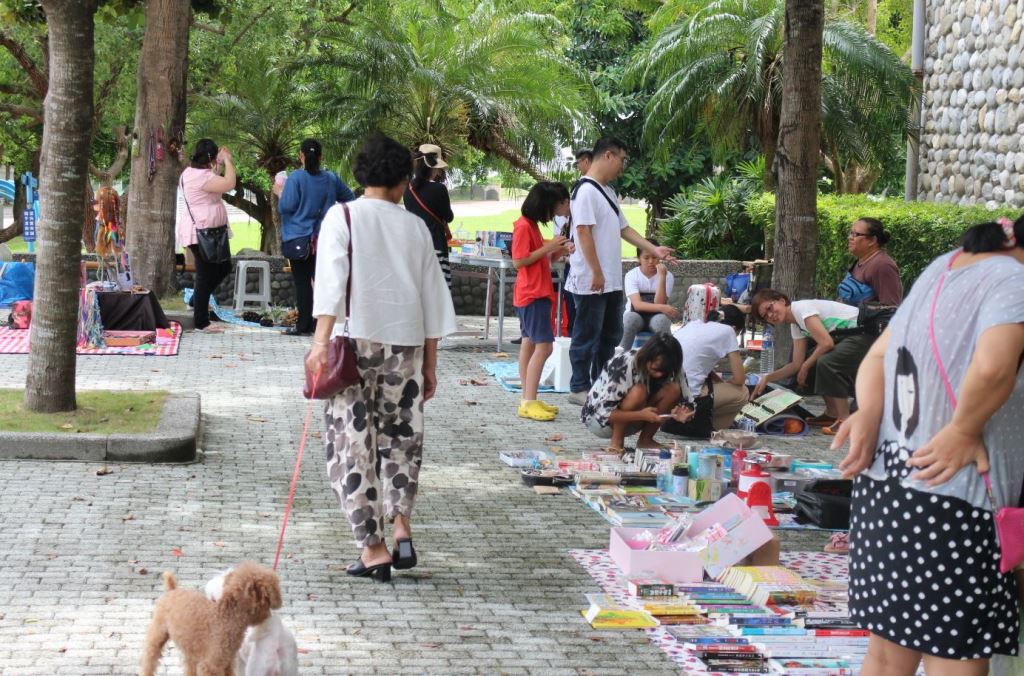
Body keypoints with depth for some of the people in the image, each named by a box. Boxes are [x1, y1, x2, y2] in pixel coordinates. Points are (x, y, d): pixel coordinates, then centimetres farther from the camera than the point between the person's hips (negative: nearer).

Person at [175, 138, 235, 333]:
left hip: (204, 233, 11)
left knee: (223, 268, 20)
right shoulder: (201, 176, -21)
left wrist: (222, 162, 15)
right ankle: (201, 323, 1)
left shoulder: (192, 172, 13)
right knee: (206, 275, -4)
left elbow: (218, 184, 25)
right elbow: (229, 184, -27)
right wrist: (227, 161, -14)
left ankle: (197, 301, 28)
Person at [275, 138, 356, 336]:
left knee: (302, 283, 1)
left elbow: (286, 206, -13)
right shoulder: (331, 178, 2)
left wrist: (280, 192, 5)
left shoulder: (296, 178, -13)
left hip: (299, 238, -4)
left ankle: (304, 325, 2)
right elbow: (349, 197, 13)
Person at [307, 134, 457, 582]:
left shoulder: (343, 217, 1)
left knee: (352, 441, 4)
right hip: (406, 343, 3)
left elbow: (331, 278, -13)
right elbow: (434, 298, 11)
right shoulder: (416, 227, 9)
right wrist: (430, 365, 17)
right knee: (402, 433, 19)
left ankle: (373, 548, 3)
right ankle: (401, 527, 5)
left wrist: (321, 341, -19)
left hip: (355, 341, -3)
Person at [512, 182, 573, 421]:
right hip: (532, 294, -10)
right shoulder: (524, 226, -14)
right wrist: (548, 247, -18)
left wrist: (557, 251, 5)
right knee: (543, 346, -14)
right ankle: (528, 403, -16)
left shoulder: (532, 225, 15)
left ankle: (529, 400, 11)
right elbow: (519, 260, -18)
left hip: (537, 294, 10)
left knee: (530, 344, 9)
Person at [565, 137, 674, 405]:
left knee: (610, 334, 15)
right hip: (590, 282, -10)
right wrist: (596, 273, -21)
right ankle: (579, 389, 6)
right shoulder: (586, 191, -14)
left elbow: (624, 229, 22)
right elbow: (583, 232, -20)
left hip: (611, 281, 10)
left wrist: (653, 249, 16)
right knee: (587, 335, -2)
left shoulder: (608, 192, 17)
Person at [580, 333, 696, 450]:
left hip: (630, 422, 6)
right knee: (638, 391, -33)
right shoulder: (622, 365, -30)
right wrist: (641, 415, -43)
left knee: (673, 389, -18)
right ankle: (616, 441, -18)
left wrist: (682, 414, -30)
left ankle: (645, 440, -8)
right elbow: (603, 412, -31)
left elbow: (687, 402, -6)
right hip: (598, 419, -5)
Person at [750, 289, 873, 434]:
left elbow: (826, 343, -23)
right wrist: (767, 378, 1)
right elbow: (797, 364, 8)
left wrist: (805, 367, -10)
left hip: (865, 334, -10)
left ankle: (844, 419, -21)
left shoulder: (802, 308, -17)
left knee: (826, 363, -27)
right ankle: (832, 413, 17)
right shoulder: (796, 325, 12)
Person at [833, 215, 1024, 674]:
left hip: (884, 485, 9)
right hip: (949, 506, -9)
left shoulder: (942, 269, 13)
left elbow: (879, 355, 13)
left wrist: (869, 412, -4)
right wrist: (964, 430, -17)